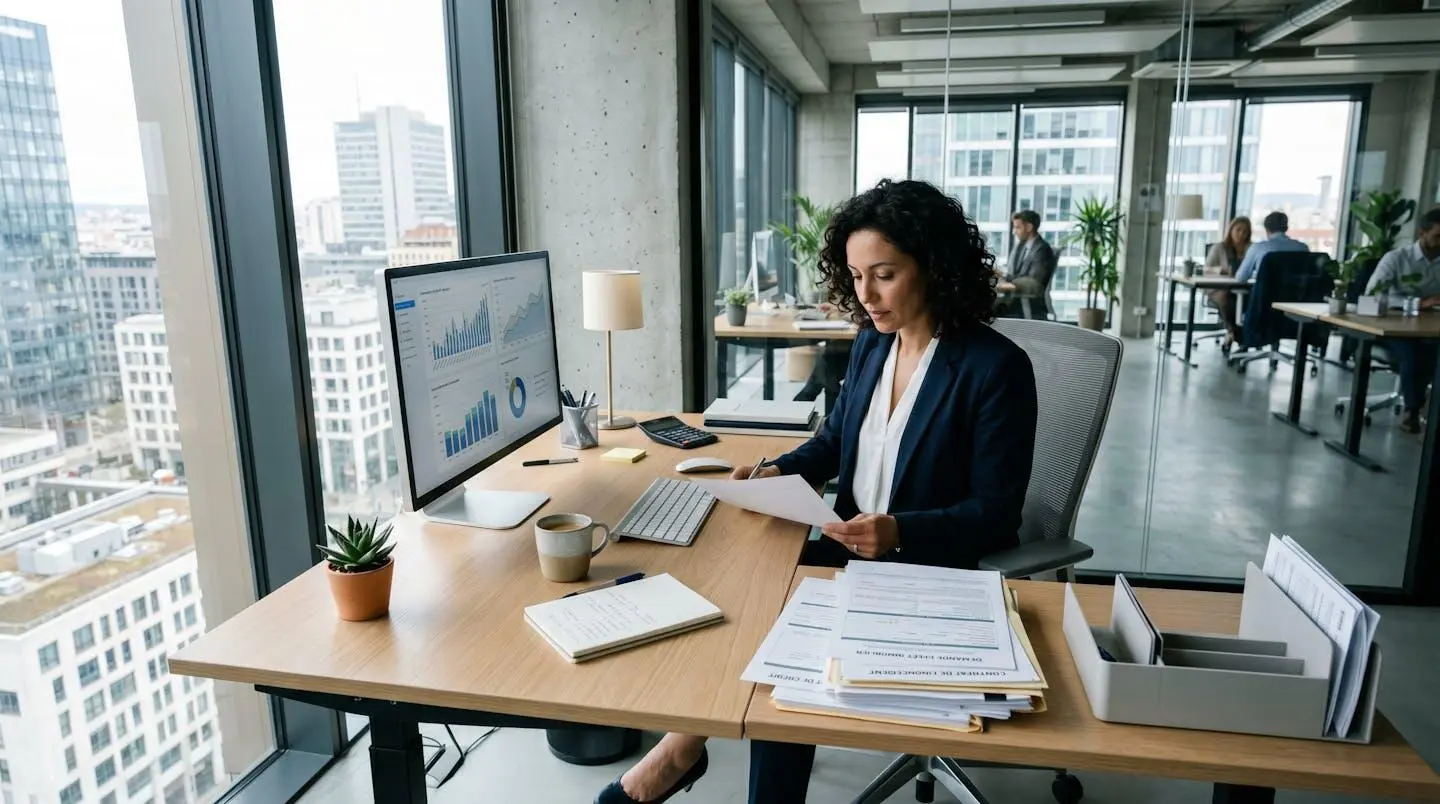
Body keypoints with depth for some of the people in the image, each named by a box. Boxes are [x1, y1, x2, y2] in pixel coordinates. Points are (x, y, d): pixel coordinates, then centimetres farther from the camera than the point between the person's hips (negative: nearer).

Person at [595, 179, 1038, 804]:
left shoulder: (996, 367, -16)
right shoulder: (871, 343, 3)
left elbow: (995, 513, -14)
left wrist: (899, 532, -29)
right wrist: (778, 473, -4)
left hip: (935, 567, -6)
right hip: (854, 550, 6)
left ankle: (687, 745, 0)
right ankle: (686, 743, -1)